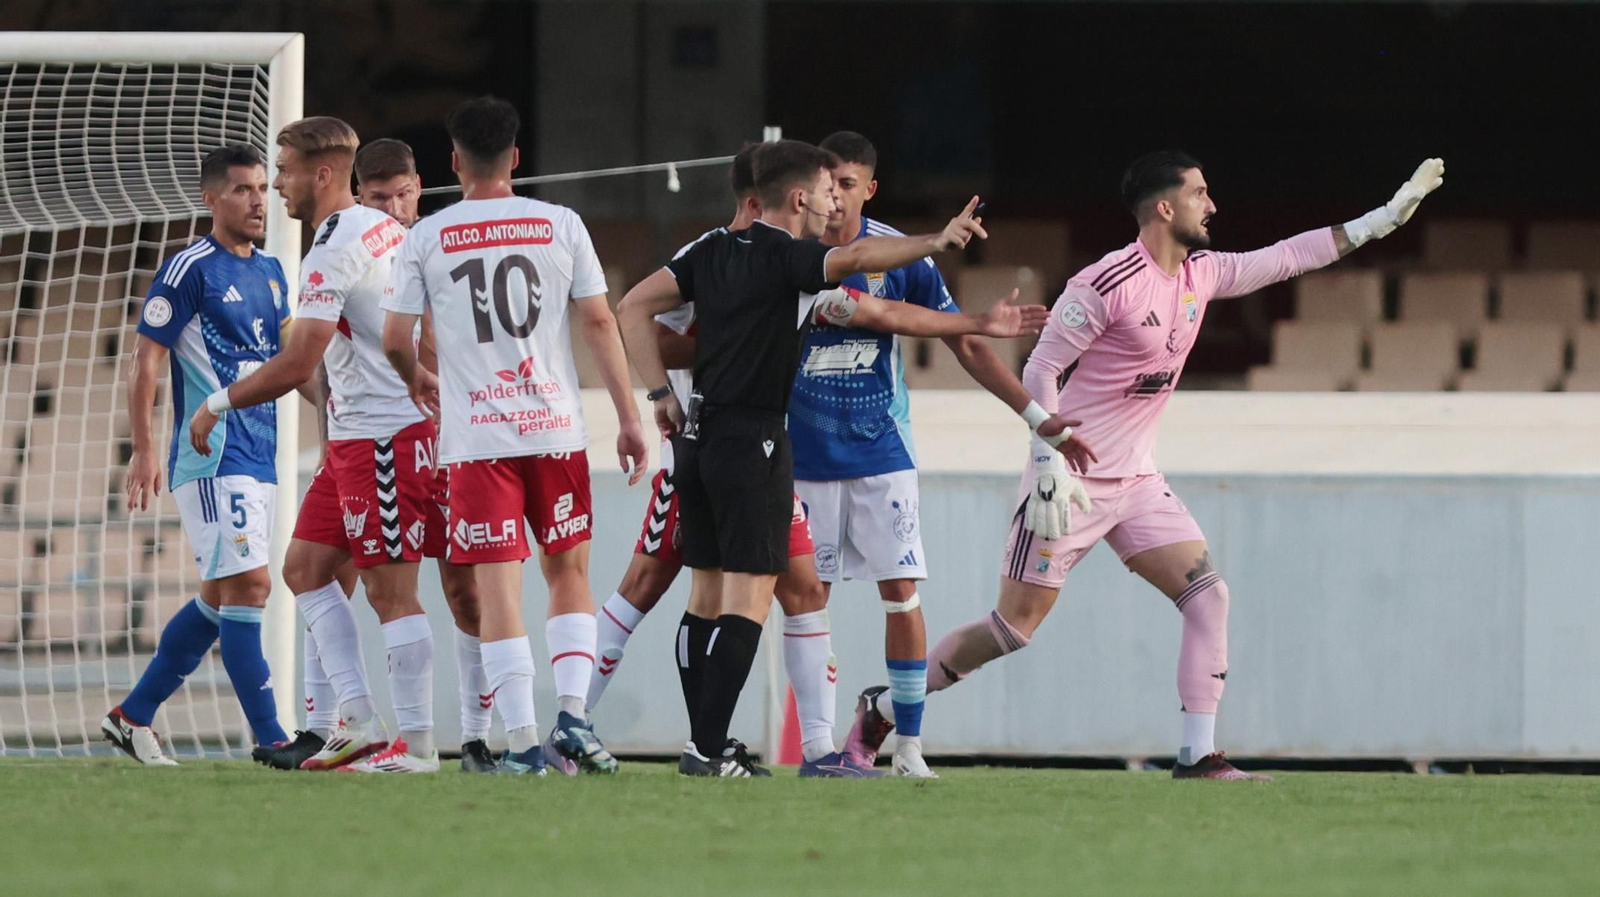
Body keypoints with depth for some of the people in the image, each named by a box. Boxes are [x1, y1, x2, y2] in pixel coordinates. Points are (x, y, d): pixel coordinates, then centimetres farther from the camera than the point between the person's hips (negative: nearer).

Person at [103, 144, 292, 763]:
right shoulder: (190, 270, -9)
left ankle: (132, 715, 22)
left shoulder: (270, 272, 15)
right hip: (212, 459, -8)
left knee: (220, 597, 12)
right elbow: (147, 359, -9)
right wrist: (144, 450, -14)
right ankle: (270, 739, -13)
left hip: (259, 459, 8)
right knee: (247, 585, -13)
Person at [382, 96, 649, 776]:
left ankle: (523, 743, -8)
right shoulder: (561, 226, 3)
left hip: (475, 438, -1)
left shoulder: (427, 238, 1)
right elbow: (600, 324, 2)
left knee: (498, 588, -2)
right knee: (569, 574, 15)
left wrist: (418, 381, 27)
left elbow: (396, 342, 4)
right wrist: (629, 420, 8)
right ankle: (573, 716, 1)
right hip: (556, 431, 1)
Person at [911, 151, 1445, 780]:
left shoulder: (1202, 274, 6)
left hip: (1137, 483, 7)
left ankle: (1198, 755, -5)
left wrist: (1390, 214, 13)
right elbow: (1040, 371, -15)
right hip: (1073, 484, -7)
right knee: (1014, 628, -7)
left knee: (1208, 596, -6)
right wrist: (1051, 465, -22)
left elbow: (1289, 257, 15)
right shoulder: (1108, 285, -18)